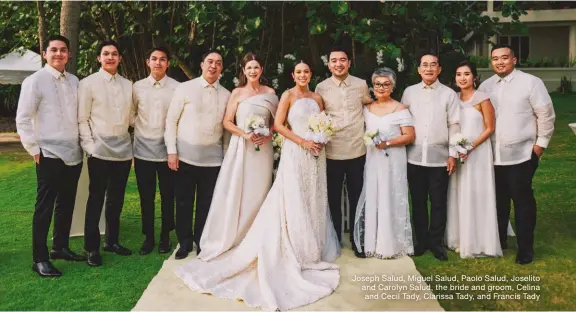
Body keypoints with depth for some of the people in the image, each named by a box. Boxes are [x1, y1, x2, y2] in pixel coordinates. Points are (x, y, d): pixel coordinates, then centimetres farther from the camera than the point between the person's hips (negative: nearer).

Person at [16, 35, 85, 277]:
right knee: (44, 207, 0)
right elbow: (22, 119, -8)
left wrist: (84, 143, 9)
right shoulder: (35, 80, -6)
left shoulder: (74, 81, 11)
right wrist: (34, 149, -11)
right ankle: (40, 259, 8)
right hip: (49, 155, -6)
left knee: (66, 204, 15)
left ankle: (60, 247, 30)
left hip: (74, 154, 6)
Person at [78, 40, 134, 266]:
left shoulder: (128, 85, 10)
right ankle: (92, 248, 13)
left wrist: (134, 143, 7)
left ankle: (112, 241, 27)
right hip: (100, 151, -4)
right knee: (96, 199, 3)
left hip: (123, 150, 4)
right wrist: (90, 146, -10)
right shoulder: (88, 83, -2)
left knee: (116, 199, 13)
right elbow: (82, 119, -4)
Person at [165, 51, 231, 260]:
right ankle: (184, 243, 22)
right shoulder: (185, 88, 0)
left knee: (206, 204, 8)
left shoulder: (226, 95, 7)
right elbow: (171, 121, 0)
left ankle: (201, 242, 24)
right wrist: (172, 151, -5)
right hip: (186, 156, -2)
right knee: (183, 203, 6)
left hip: (213, 158, 2)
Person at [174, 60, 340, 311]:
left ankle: (313, 249, 22)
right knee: (293, 202, -3)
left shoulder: (317, 98, 11)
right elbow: (278, 125, -10)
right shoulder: (288, 95, -3)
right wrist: (303, 142, -16)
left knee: (314, 201, 10)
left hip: (315, 154, 5)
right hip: (295, 153, -5)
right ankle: (296, 252, 7)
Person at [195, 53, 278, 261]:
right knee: (236, 192, 0)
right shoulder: (237, 93, 1)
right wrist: (245, 135, -15)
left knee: (258, 193, 6)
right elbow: (227, 122, -2)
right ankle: (230, 237, 11)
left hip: (263, 148, 2)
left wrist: (267, 135, -8)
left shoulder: (270, 93, 7)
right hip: (241, 147, -2)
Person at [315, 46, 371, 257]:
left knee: (357, 199, 10)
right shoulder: (321, 88, -1)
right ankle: (334, 241, 27)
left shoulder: (361, 85, 2)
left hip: (358, 151, 1)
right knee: (333, 199, 11)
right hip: (332, 152, 0)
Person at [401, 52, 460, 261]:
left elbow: (454, 126, 1)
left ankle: (436, 243, 17)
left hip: (439, 158, -1)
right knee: (418, 202, 10)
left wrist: (453, 154, -4)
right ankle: (421, 241, 23)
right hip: (414, 157, 2)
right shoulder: (409, 92, 6)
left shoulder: (449, 94, 2)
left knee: (438, 203, 5)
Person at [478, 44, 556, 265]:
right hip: (493, 155, 5)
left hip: (521, 154, -4)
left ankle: (525, 248, 12)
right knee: (498, 200, 14)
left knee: (522, 200, 1)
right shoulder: (485, 86, 9)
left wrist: (541, 143, -6)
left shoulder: (531, 82, -5)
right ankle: (499, 240, 29)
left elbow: (546, 114, -5)